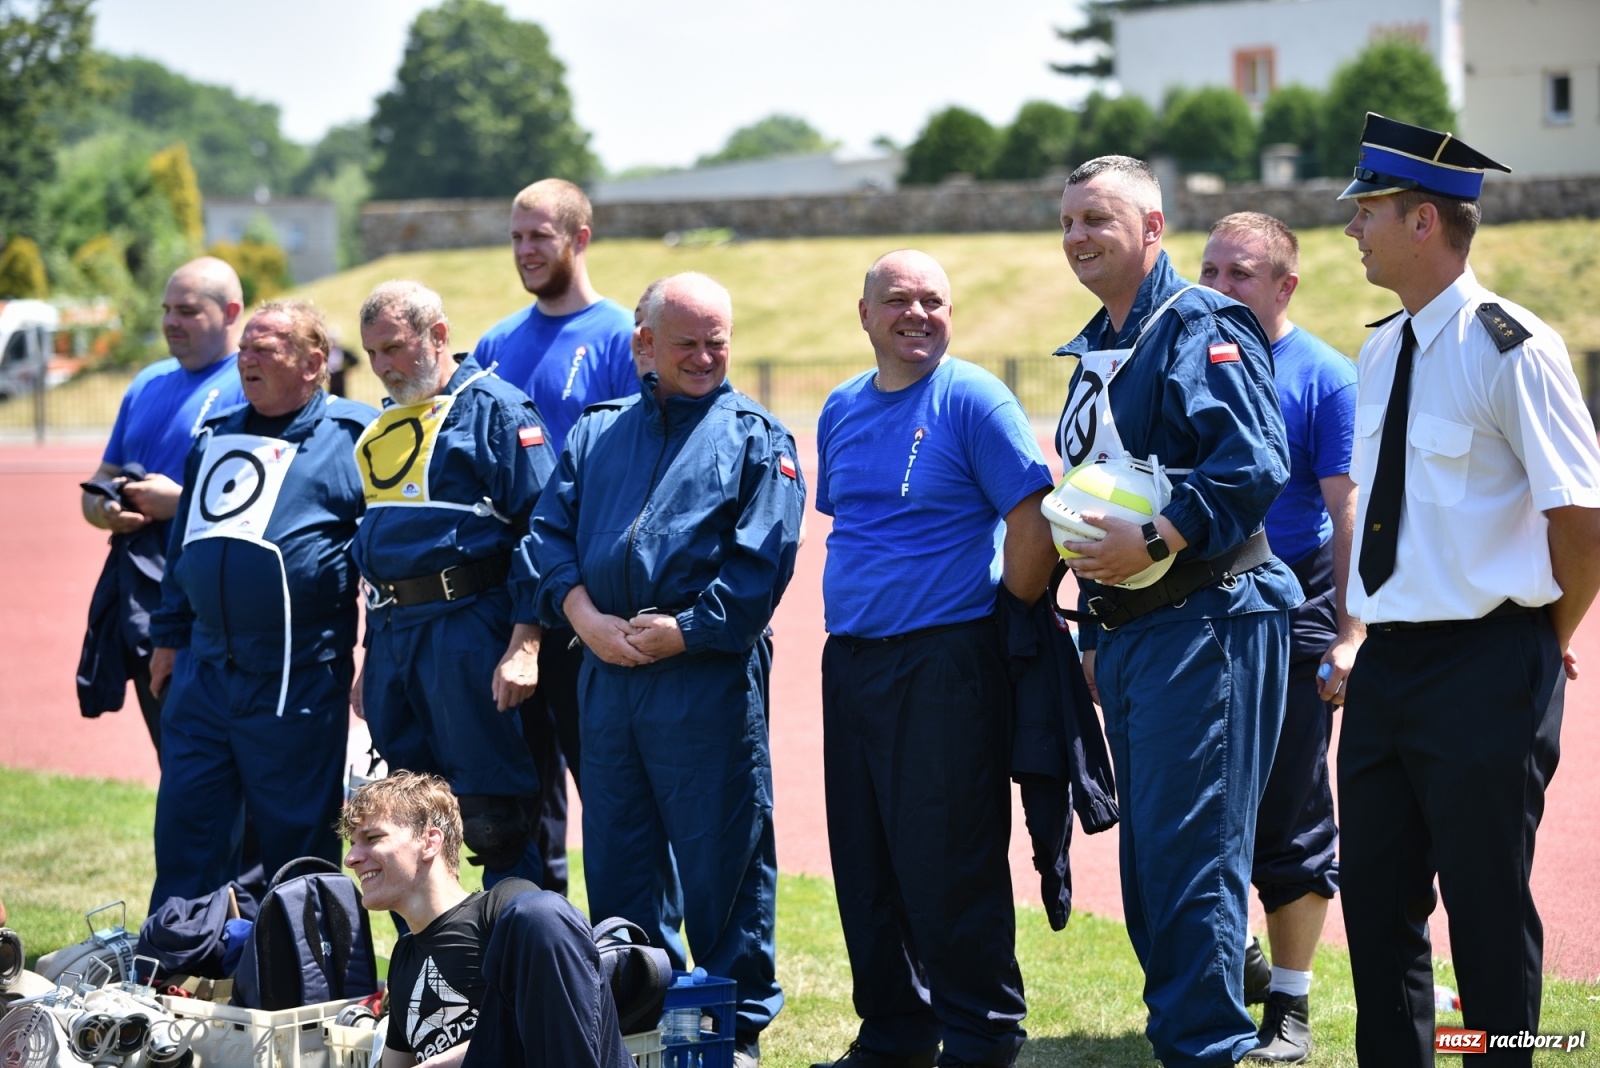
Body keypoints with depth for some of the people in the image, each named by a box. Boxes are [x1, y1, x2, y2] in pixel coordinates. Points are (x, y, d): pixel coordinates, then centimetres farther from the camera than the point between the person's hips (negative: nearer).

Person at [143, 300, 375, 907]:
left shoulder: (352, 437, -3)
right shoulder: (216, 437, 16)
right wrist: (170, 634, 21)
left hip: (298, 680, -6)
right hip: (204, 670, 6)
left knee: (296, 838, 2)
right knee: (185, 828, 7)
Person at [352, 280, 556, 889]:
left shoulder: (494, 410, -4)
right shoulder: (383, 427, 20)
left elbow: (538, 530, -11)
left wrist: (524, 645, -19)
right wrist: (370, 659, 22)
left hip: (466, 631, -8)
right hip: (391, 635, 8)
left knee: (492, 819, -6)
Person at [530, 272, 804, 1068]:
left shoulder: (754, 437, 3)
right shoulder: (596, 433, 16)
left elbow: (762, 562, -6)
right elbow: (551, 531, 9)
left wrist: (684, 630, -13)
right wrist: (585, 615, -7)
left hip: (706, 673, -4)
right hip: (605, 674, 4)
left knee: (722, 854, -1)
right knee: (617, 853, 10)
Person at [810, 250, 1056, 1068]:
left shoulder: (973, 400, -7)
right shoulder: (842, 410, 13)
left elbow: (1033, 520, -11)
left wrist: (1005, 617, -7)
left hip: (945, 664, -7)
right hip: (851, 662, 7)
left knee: (950, 869, -5)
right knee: (866, 867, 11)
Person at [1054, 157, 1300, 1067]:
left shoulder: (1203, 327, -9)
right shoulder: (1097, 351, 19)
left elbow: (1254, 465, -22)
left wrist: (1155, 542, -25)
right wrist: (1096, 633, 25)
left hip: (1203, 623, -9)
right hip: (1128, 632, 9)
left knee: (1190, 852, -10)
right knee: (1147, 855, 11)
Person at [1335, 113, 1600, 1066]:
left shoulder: (1512, 351, -14)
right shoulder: (1379, 354, 10)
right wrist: (1373, 635, 17)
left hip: (1484, 668, -8)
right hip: (1386, 661, 8)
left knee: (1489, 909, -1)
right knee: (1377, 898, 13)